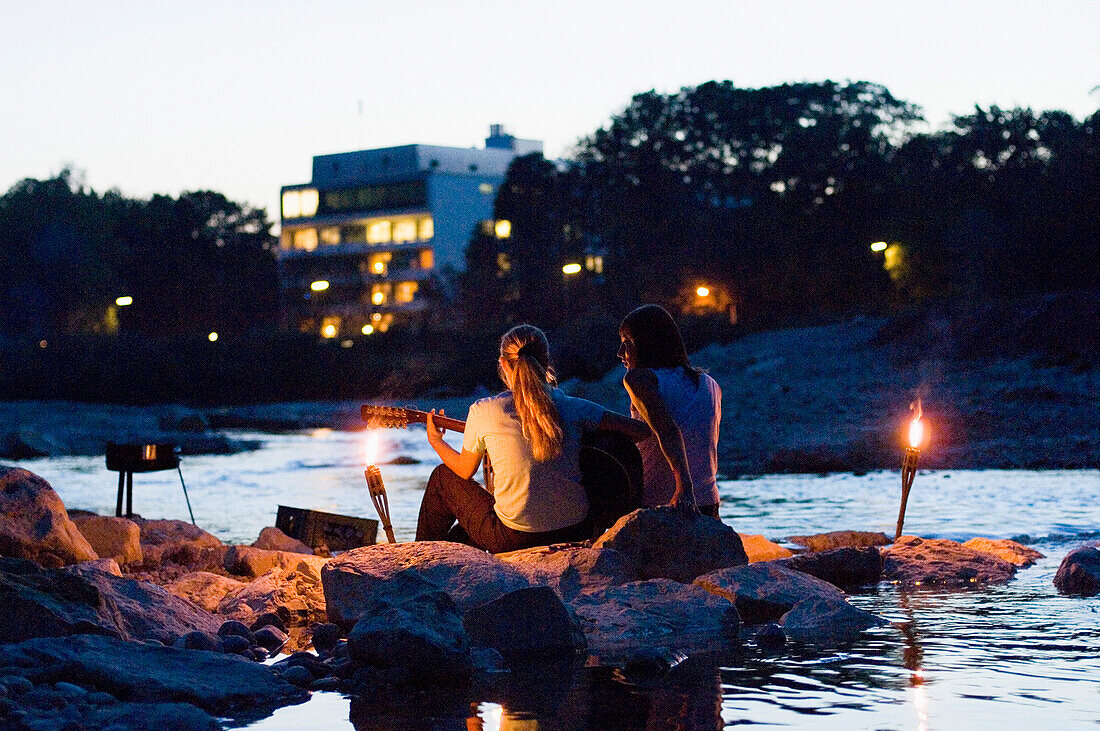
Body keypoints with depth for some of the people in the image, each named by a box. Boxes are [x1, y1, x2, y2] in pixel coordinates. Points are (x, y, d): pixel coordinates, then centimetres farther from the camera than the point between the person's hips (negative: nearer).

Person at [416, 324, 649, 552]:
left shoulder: (483, 411, -9)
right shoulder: (571, 407, -4)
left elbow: (465, 470, 8)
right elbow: (643, 429, -2)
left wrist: (435, 441, 29)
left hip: (513, 539, -4)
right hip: (575, 533, 4)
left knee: (443, 477, 25)